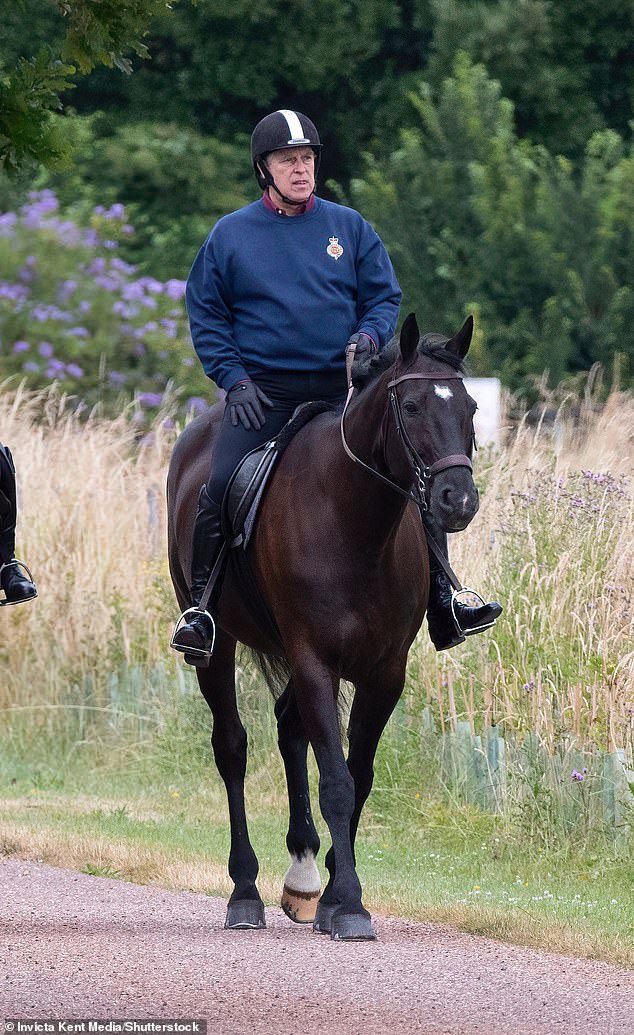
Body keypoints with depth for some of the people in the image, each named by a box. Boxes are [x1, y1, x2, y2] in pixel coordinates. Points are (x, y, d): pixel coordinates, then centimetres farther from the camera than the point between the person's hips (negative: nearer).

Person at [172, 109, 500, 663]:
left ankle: (441, 600, 3)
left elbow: (385, 296, 13)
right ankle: (201, 606, -10)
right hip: (263, 390, -2)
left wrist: (370, 335, -9)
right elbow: (206, 315, 7)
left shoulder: (349, 227, 9)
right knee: (220, 487, -21)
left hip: (342, 387, 2)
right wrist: (234, 377, -6)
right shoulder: (230, 235, 5)